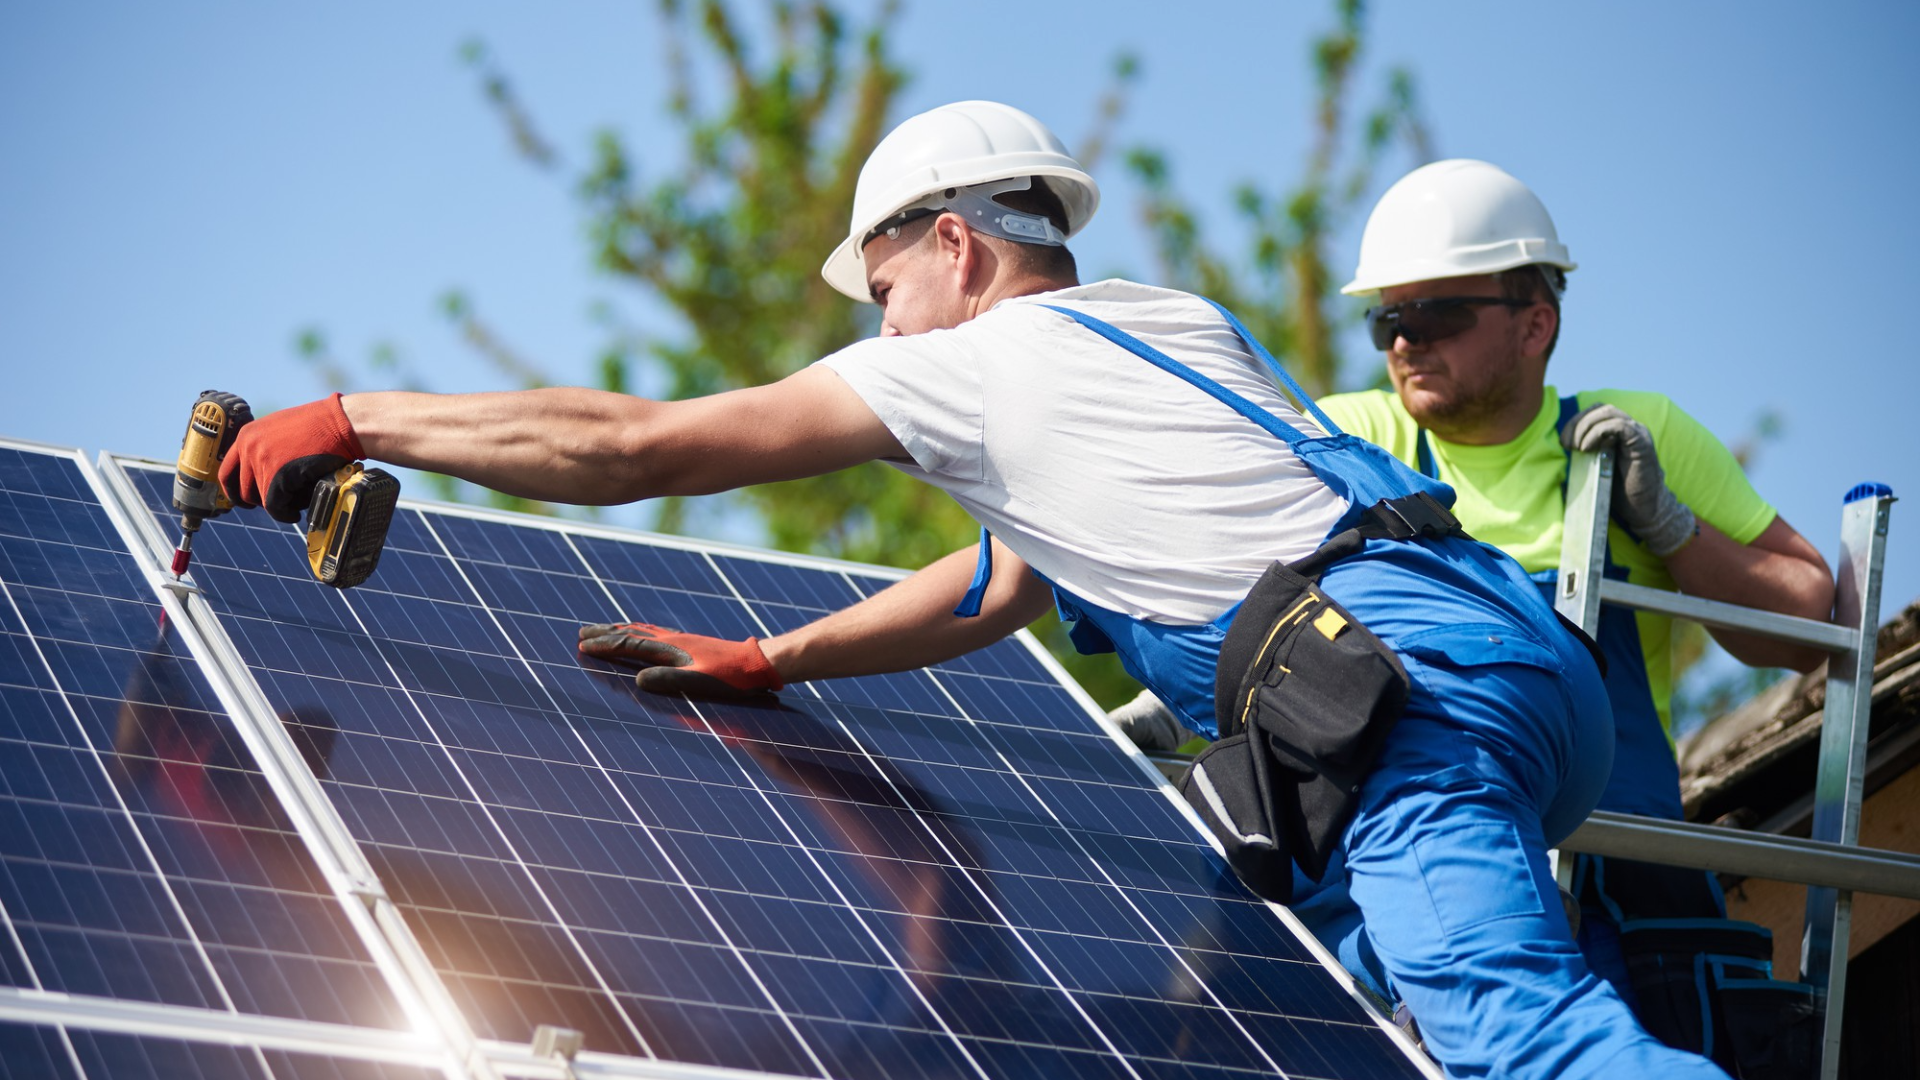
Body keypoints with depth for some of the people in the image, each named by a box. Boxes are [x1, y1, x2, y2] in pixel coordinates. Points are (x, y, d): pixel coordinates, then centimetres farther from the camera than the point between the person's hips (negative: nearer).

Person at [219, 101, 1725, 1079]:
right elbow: (998, 592, 42)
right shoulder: (1179, 326, 32)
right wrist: (758, 664, 44)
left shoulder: (982, 362, 7)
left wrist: (350, 421, 15)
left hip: (1416, 683, -9)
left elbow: (642, 444, 8)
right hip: (1524, 653, 9)